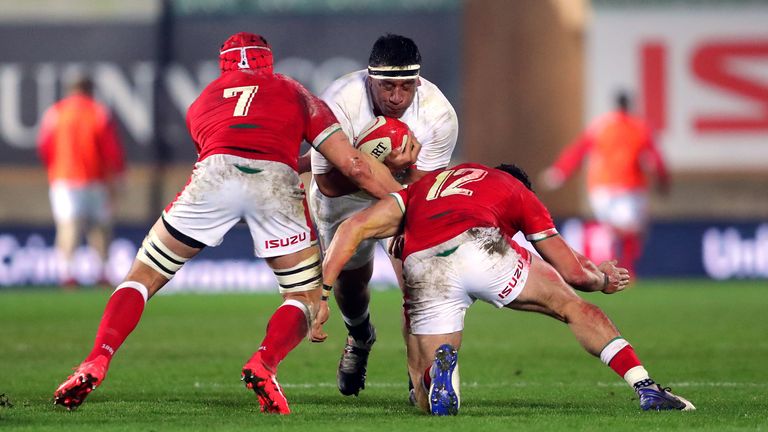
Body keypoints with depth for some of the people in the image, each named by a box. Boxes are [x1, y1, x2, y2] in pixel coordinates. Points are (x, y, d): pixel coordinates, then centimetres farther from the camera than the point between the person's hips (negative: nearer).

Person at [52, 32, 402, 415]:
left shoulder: (202, 102, 33)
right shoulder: (295, 94, 29)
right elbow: (355, 166, 21)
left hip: (215, 171, 1)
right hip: (277, 181, -1)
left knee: (144, 276, 16)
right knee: (307, 300, 15)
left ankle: (97, 361, -4)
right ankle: (264, 362, -13)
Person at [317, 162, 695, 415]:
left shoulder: (422, 187, 38)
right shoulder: (517, 192, 31)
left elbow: (354, 227, 24)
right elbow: (573, 271, 30)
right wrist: (604, 280, 52)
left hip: (423, 270, 2)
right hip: (478, 245, -2)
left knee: (430, 403, 12)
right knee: (575, 308, 19)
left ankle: (440, 364, -20)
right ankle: (646, 387, 7)